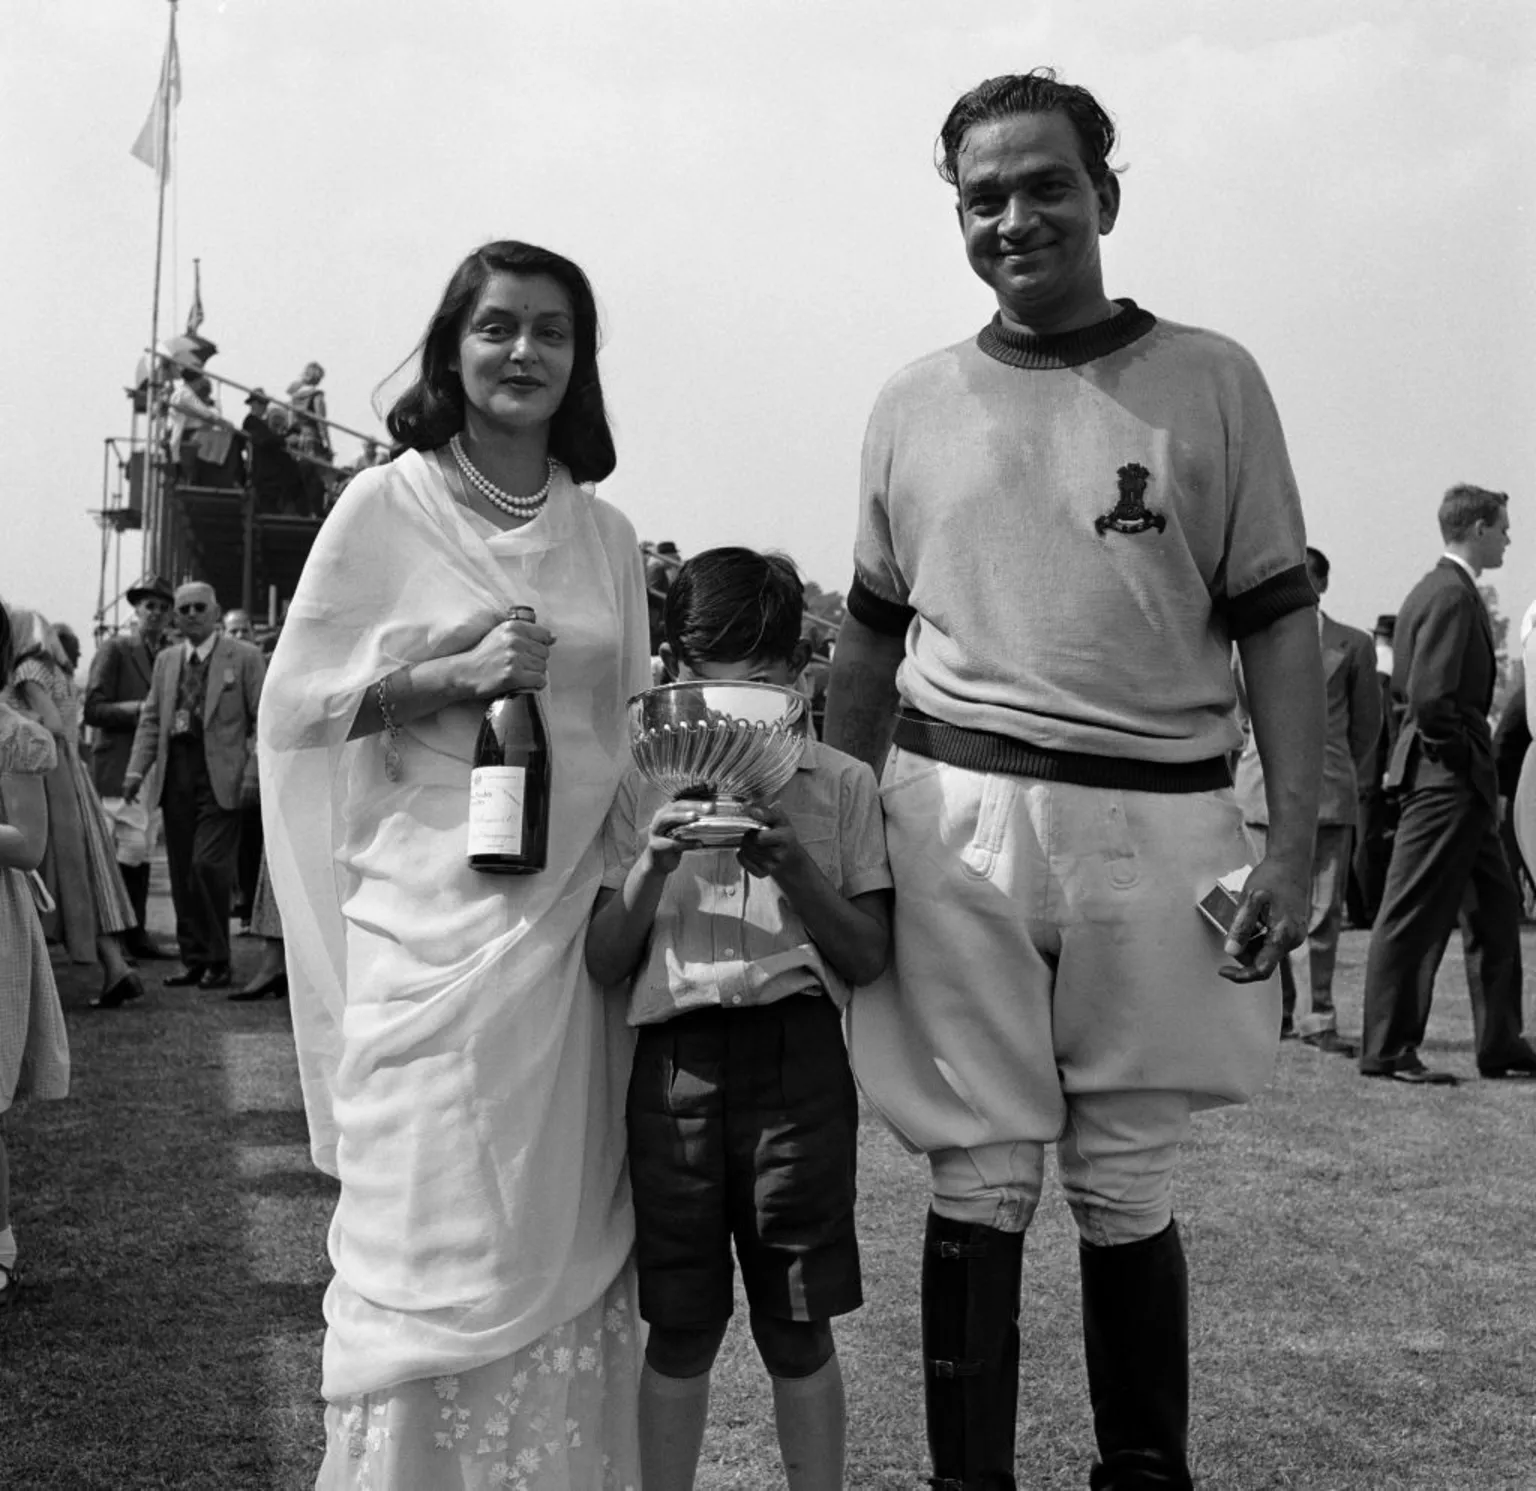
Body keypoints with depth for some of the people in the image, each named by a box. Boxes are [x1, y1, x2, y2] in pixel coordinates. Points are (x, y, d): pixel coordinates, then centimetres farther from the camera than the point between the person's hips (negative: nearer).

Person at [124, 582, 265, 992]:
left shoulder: (244, 657, 2)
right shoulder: (166, 661, 17)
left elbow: (263, 721, -3)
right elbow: (150, 719, 14)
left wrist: (253, 774, -12)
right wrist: (136, 770, 1)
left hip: (220, 777, -5)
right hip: (176, 774, 5)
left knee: (209, 864, -14)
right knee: (181, 872, 6)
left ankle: (219, 962, -3)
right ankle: (194, 960, 14)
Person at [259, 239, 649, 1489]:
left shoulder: (606, 534, 11)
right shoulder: (386, 507, -1)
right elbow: (297, 706, -3)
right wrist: (455, 676, -14)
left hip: (574, 919, 4)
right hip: (434, 918, -4)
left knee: (571, 1236, 8)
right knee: (440, 1241, -1)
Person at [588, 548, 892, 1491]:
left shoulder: (842, 786, 5)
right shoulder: (641, 786, 7)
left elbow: (868, 959, 3)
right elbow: (602, 965, 4)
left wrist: (796, 870, -13)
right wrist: (651, 865, -13)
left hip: (797, 1057, -1)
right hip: (672, 1059, 1)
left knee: (798, 1327, 6)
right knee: (680, 1326, 7)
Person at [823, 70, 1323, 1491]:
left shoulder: (1212, 379, 4)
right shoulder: (913, 405, 10)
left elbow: (1279, 626, 2)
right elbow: (871, 640, 15)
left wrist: (1295, 840, -7)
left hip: (1158, 824, -1)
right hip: (959, 819, 1)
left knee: (1129, 1192, 8)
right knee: (982, 1184, 4)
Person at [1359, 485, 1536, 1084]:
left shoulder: (1432, 590, 15)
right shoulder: (1452, 595, -17)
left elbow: (1405, 685, 17)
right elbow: (1429, 697, -25)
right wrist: (1460, 753, -12)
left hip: (1463, 785, 11)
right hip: (1446, 780, -11)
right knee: (1411, 917, -3)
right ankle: (1386, 1050, 4)